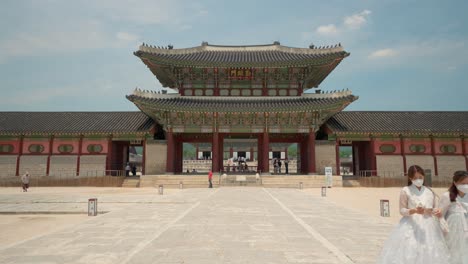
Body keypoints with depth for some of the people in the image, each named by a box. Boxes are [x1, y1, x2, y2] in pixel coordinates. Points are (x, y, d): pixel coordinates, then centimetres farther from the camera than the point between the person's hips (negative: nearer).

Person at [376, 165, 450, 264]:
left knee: (430, 255, 6)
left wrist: (438, 212, -10)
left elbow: (435, 208, 13)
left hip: (429, 227, 4)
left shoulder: (430, 192, 10)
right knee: (408, 253, -9)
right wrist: (415, 211, -23)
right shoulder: (405, 191, -3)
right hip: (411, 225, -4)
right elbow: (402, 210, -5)